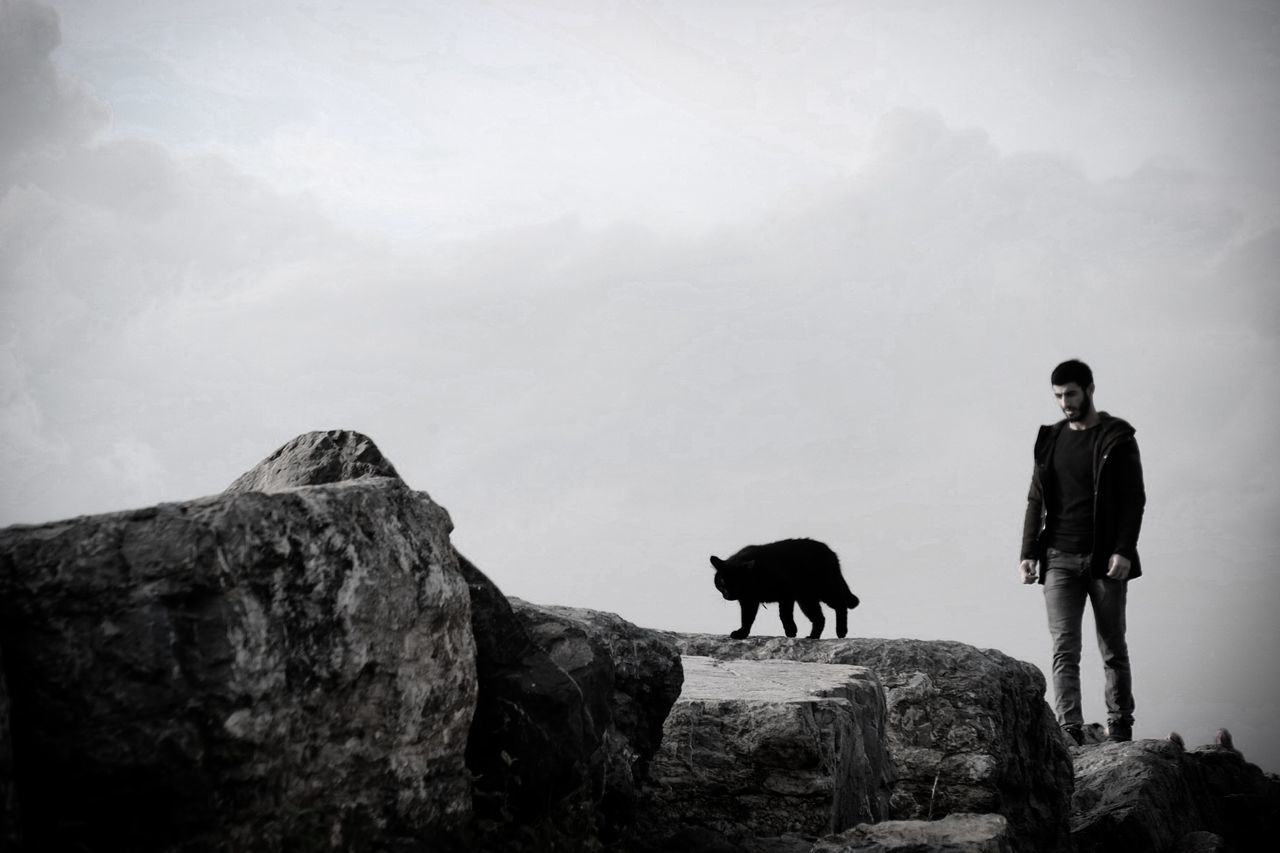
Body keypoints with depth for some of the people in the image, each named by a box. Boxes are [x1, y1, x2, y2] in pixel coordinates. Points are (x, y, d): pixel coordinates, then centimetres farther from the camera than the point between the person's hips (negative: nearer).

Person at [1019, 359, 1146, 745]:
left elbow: (1134, 497, -4)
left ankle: (1120, 730, 13)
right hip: (1059, 559, 3)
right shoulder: (1050, 439, 13)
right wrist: (1029, 552, 5)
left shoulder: (1117, 438, 0)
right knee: (1064, 649, -7)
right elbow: (1036, 500, 15)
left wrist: (1123, 551, -14)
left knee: (1113, 650, 5)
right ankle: (1069, 731, -11)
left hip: (1105, 560, -3)